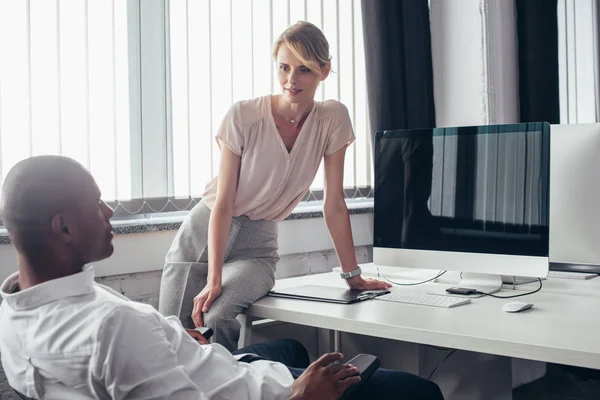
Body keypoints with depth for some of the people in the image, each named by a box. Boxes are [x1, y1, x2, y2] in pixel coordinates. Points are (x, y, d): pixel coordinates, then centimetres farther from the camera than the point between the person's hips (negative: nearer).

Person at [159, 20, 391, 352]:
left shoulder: (332, 120, -8)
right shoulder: (243, 117, -14)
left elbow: (334, 204, -3)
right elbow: (223, 202, -15)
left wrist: (353, 275, -1)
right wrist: (214, 279, -23)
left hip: (257, 243, 1)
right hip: (205, 230, 0)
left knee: (215, 321, -27)